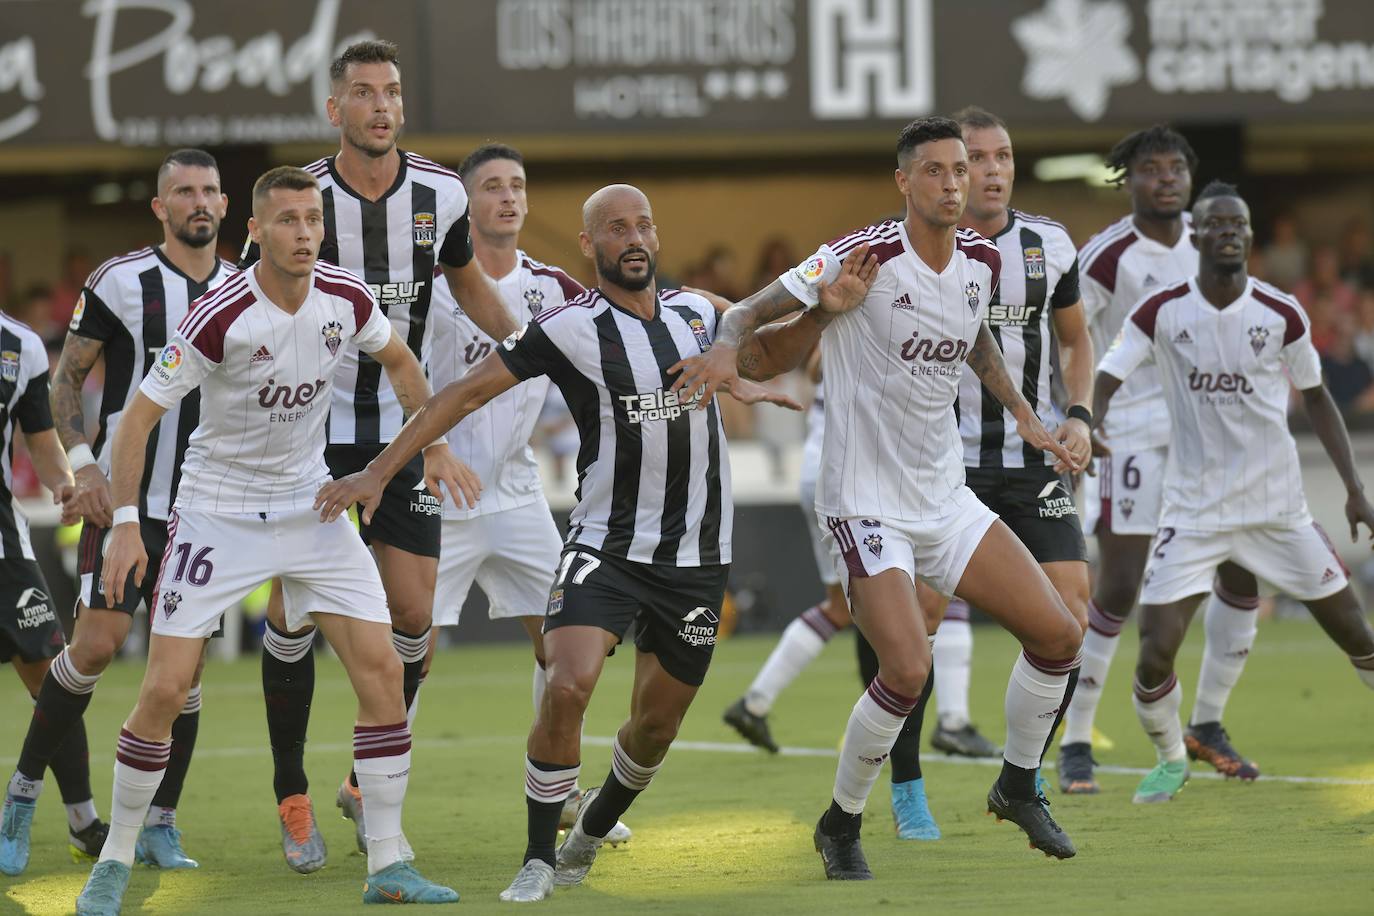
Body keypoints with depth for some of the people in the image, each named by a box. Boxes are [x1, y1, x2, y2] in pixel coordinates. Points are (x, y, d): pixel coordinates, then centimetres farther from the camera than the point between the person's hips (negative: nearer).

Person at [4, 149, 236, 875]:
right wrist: (82, 462, -13)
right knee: (97, 645, -13)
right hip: (125, 496, -4)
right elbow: (66, 378, -1)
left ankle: (159, 823, 9)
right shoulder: (119, 282, -6)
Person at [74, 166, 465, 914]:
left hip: (310, 505, 4)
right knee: (166, 689, -10)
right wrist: (125, 523, -22)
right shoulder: (218, 318, -21)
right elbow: (139, 415, -16)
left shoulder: (345, 299, -8)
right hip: (217, 509, -4)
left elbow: (399, 361, 15)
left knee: (381, 670, -6)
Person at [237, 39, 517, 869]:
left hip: (405, 430, 2)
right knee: (293, 612, -5)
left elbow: (468, 282, 17)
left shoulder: (441, 195, -4)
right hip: (312, 427, -2)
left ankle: (369, 785, 16)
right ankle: (293, 799, 9)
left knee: (413, 615, -4)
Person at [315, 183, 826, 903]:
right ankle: (539, 859, -9)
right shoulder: (570, 326, -10)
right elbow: (469, 391, -10)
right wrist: (378, 471, -15)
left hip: (697, 557, 4)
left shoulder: (696, 312, 6)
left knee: (656, 724, 10)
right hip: (606, 543, -4)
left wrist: (822, 311, 4)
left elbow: (773, 351, 25)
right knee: (567, 686, -24)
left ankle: (590, 835, 38)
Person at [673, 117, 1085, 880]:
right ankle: (840, 823, 4)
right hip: (867, 500, -7)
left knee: (1058, 637, 2)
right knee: (907, 673, -20)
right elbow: (753, 311, -15)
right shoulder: (865, 257, -17)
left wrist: (1025, 418, 17)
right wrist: (727, 346, -36)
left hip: (946, 495, 7)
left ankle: (1018, 786, 26)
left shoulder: (981, 260, 2)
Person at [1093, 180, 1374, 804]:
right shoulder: (1161, 312, -7)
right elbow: (1102, 383, -10)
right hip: (1193, 511, -1)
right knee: (1156, 652, -11)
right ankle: (1169, 762, 16)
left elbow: (1316, 399, 9)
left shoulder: (1282, 315, -4)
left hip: (1278, 509, 1)